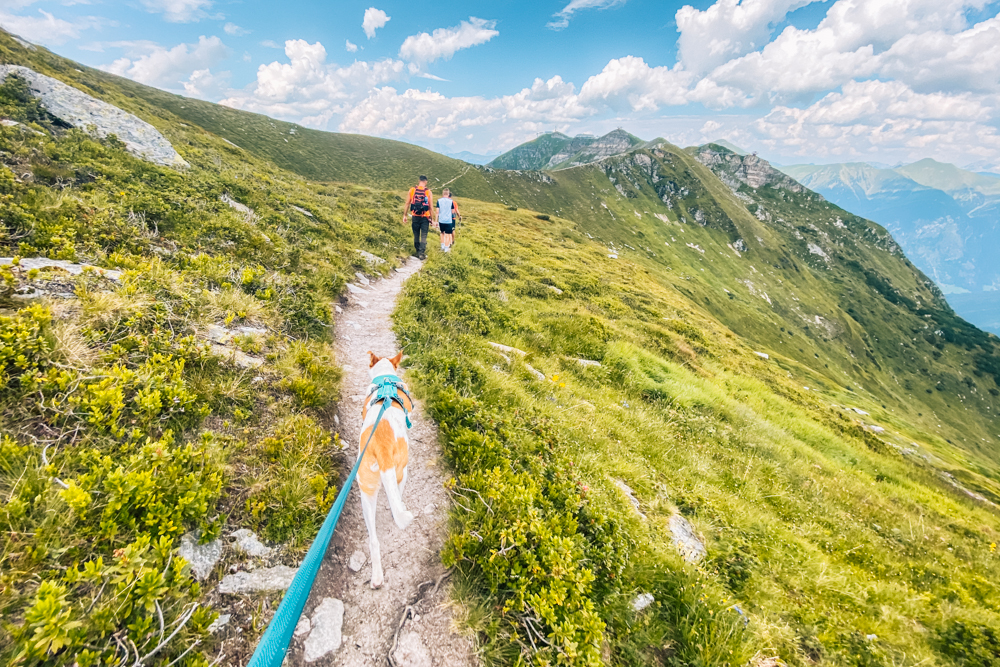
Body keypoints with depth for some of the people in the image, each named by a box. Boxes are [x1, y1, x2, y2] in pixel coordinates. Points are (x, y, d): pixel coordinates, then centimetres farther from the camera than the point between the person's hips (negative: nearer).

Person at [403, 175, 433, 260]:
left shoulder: (412, 190, 1)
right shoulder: (428, 192, -4)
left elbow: (407, 204, 2)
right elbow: (431, 207, -4)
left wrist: (404, 216, 9)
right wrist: (431, 219, 3)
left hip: (415, 217, 2)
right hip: (425, 217, -2)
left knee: (416, 235, 13)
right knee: (423, 236, 2)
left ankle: (417, 252, 22)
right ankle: (421, 253, -4)